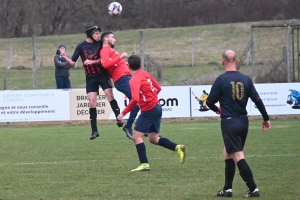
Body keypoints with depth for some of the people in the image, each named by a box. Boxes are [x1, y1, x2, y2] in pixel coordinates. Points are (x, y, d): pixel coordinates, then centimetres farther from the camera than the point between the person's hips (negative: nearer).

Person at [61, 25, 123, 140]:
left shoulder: (100, 44, 0)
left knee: (109, 95, -16)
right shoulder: (81, 47, -3)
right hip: (90, 78, 0)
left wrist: (92, 62, -17)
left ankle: (119, 119, -11)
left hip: (103, 74, 1)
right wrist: (65, 57, -21)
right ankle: (94, 130, 1)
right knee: (92, 102, -4)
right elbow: (72, 62, -2)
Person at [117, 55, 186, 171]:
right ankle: (178, 148, 4)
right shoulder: (145, 74, 8)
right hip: (157, 108, 9)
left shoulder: (134, 80, -17)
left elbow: (135, 99, -29)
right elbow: (158, 88, 16)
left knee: (137, 136, -2)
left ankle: (144, 164, -6)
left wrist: (123, 113, -24)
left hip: (148, 111, -9)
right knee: (153, 139, 16)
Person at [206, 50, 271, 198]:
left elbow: (210, 101, -6)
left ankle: (253, 189, -12)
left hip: (229, 122, -6)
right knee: (228, 153, 19)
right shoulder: (246, 79, 4)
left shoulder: (221, 79, -10)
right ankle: (227, 188, 21)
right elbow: (257, 100, 4)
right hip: (243, 121, 6)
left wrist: (217, 109, 17)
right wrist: (266, 118, 13)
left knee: (238, 156, -6)